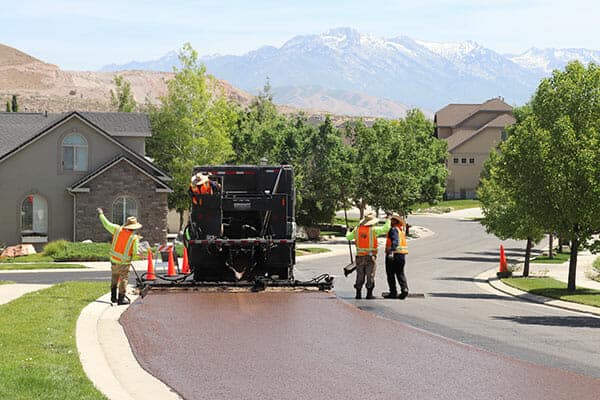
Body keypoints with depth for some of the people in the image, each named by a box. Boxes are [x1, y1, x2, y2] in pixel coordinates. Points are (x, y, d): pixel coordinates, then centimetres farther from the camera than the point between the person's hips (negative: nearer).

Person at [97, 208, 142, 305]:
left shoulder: (118, 229, -8)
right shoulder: (134, 237, -16)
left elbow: (107, 224, 2)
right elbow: (135, 251, -12)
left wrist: (101, 214, 17)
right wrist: (137, 241, 5)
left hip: (114, 259, 4)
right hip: (124, 262, -4)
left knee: (114, 278, 20)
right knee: (124, 279, 5)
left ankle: (113, 296, 25)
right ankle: (121, 298, 4)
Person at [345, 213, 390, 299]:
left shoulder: (357, 229, 3)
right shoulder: (373, 229, -8)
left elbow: (348, 237, 13)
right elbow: (385, 229, -11)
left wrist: (348, 232, 36)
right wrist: (388, 220, 4)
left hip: (360, 256, 3)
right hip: (370, 256, -3)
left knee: (360, 276, 9)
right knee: (370, 276, 2)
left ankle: (358, 294, 7)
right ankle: (369, 294, -1)